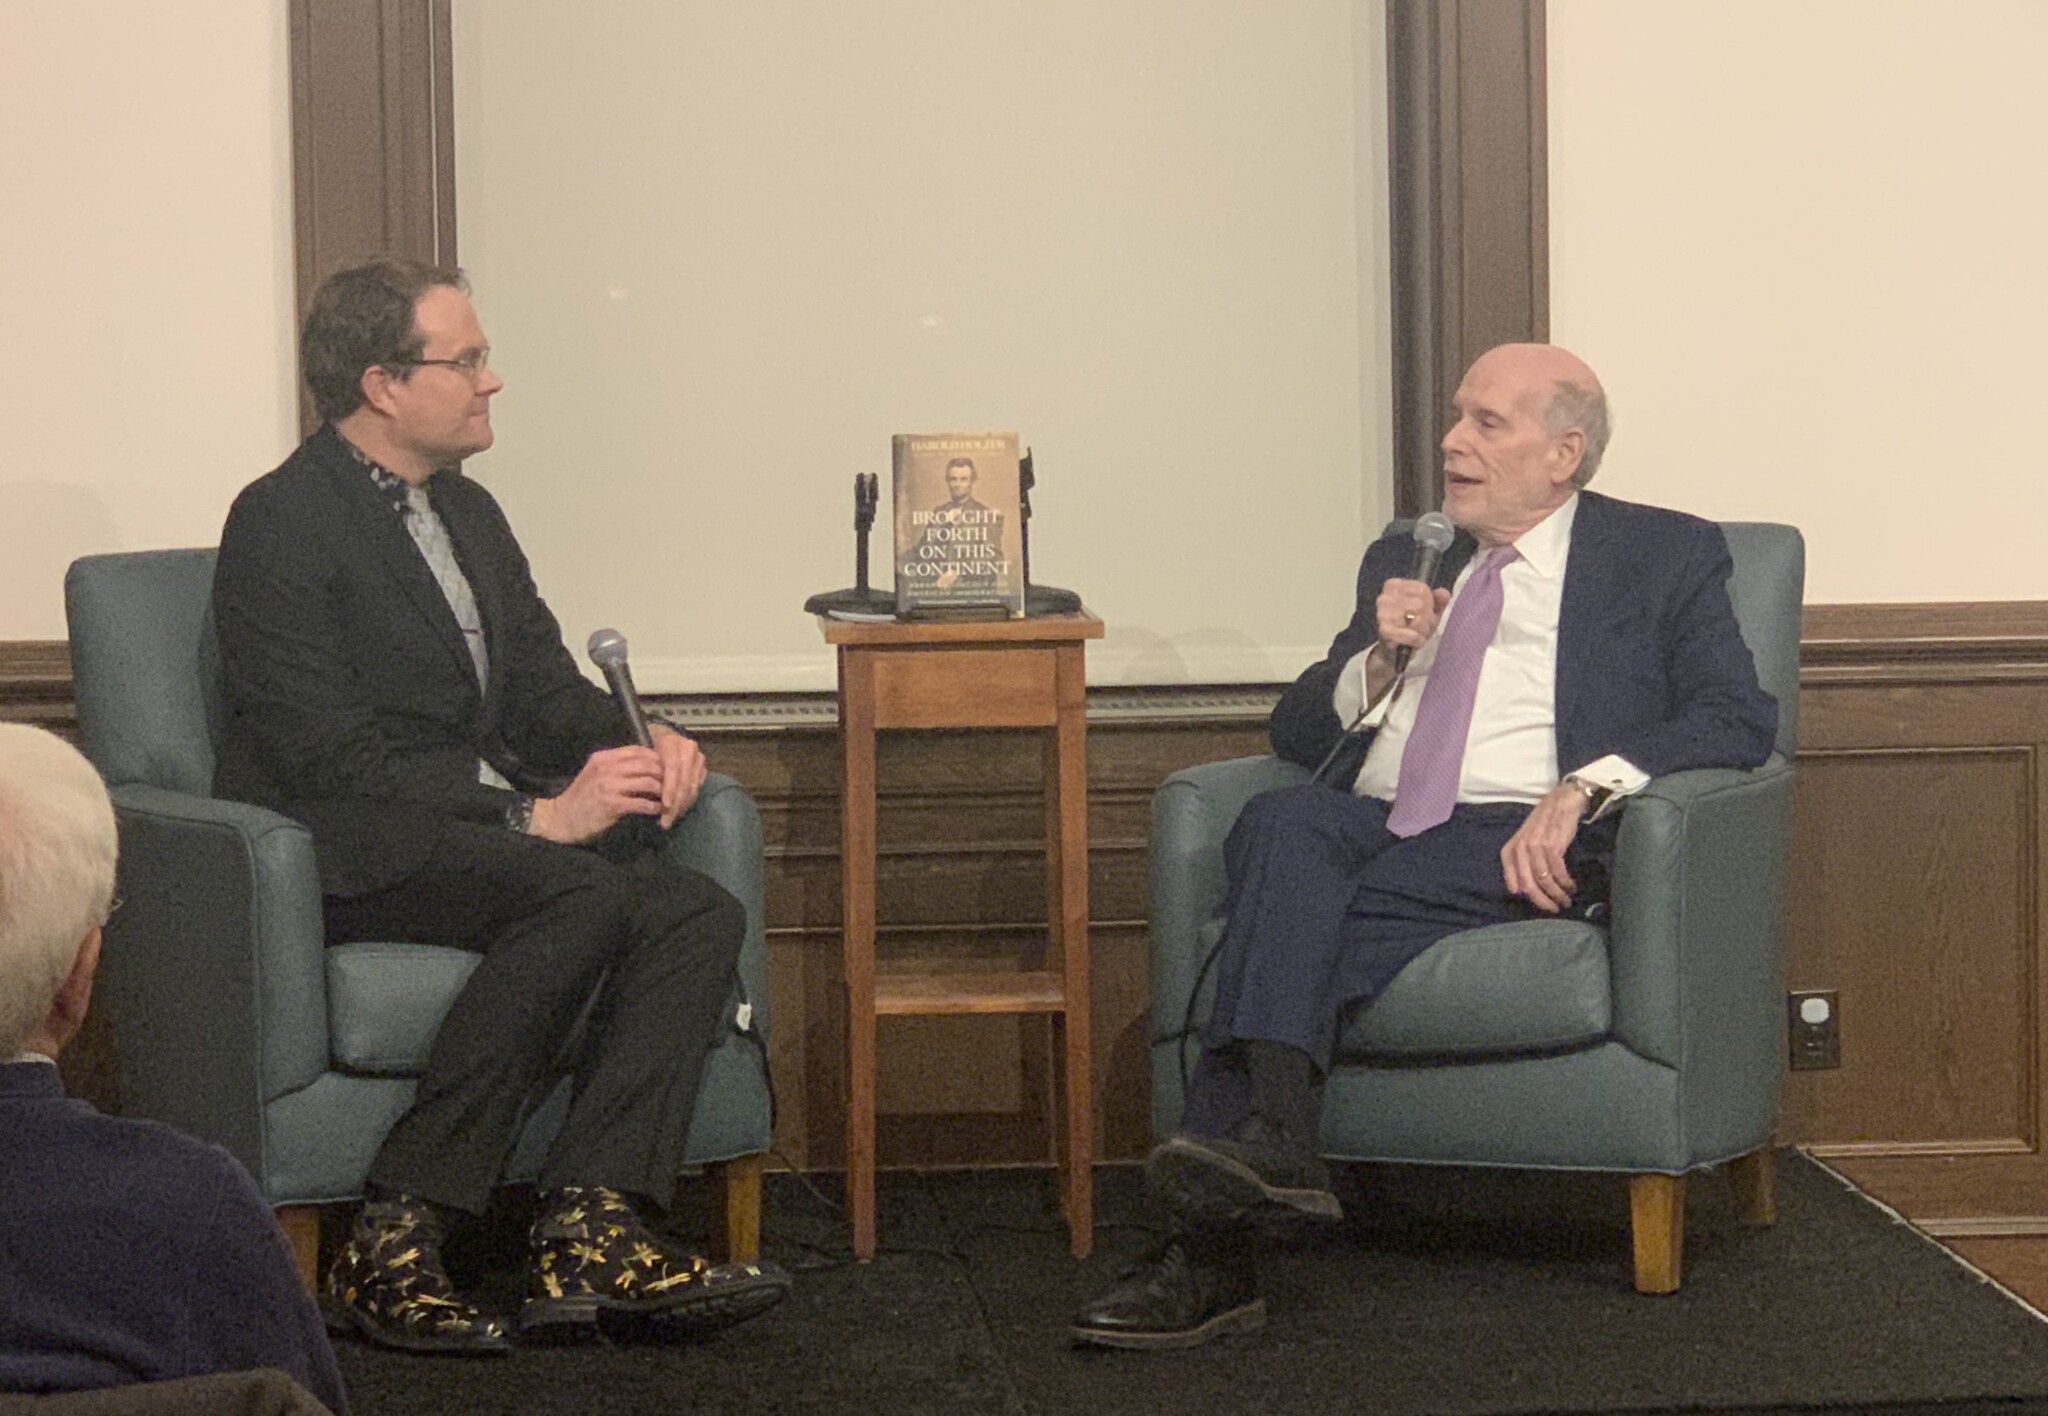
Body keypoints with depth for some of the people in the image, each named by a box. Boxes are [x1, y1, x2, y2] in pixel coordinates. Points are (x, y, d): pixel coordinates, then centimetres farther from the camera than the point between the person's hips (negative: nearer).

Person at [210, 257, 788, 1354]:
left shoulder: (466, 513, 19)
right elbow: (333, 758, -18)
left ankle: (587, 1232, -28)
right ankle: (391, 1249, -30)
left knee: (700, 915, -16)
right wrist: (534, 815, -23)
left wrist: (639, 746, -5)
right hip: (342, 856, -8)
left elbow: (545, 689, 18)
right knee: (585, 897, -32)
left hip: (481, 828, 8)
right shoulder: (280, 524, -10)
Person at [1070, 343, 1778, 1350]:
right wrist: (1381, 656, 4)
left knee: (1302, 923, -32)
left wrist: (1583, 787, -17)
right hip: (1372, 828, 5)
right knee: (1282, 823, -32)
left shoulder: (1665, 558, 12)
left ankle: (1212, 1253, -37)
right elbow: (1298, 731, 25)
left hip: (1519, 844, -4)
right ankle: (1272, 1138, -43)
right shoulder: (1403, 561, 28)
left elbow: (1740, 718, -2)